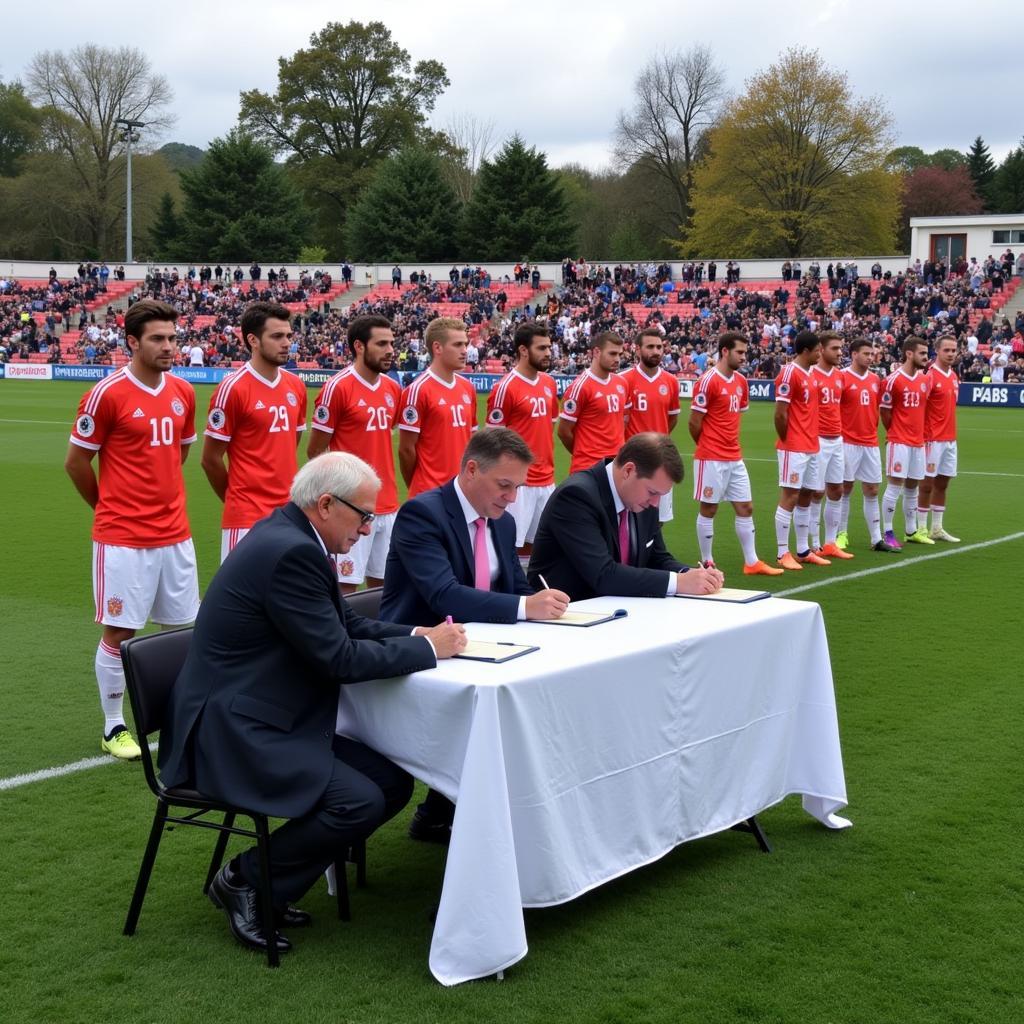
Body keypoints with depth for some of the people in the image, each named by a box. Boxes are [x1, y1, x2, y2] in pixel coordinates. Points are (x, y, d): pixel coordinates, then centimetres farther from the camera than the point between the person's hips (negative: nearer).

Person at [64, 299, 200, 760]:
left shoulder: (183, 392, 5)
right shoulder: (108, 394, -11)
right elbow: (76, 462, -3)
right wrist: (111, 507, 7)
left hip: (175, 533, 5)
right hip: (122, 538, -5)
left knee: (185, 628, 9)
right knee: (118, 632, 2)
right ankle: (113, 727, 16)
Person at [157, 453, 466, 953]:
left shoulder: (289, 536, 10)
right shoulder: (290, 552, -21)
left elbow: (347, 625, 18)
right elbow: (338, 658, -21)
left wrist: (417, 633, 3)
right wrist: (427, 648, -11)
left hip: (270, 720, 11)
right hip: (232, 734, -11)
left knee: (393, 783, 3)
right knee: (360, 801, -22)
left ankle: (268, 879, 12)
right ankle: (243, 880, -2)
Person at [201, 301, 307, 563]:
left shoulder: (296, 386, 8)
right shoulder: (232, 388, -10)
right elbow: (210, 459, -5)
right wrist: (240, 500, 7)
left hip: (289, 514, 6)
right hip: (247, 520, -6)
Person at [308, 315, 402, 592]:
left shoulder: (393, 388, 8)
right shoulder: (337, 388, -12)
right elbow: (315, 451, -7)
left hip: (387, 505, 7)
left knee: (382, 581, 12)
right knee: (346, 584, -2)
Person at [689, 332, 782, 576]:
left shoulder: (741, 381, 9)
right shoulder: (708, 381, -14)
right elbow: (694, 422, -11)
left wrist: (728, 444, 14)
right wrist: (708, 447, 3)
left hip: (735, 458, 8)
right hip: (711, 459, -8)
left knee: (745, 508, 8)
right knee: (708, 509, 2)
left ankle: (752, 562, 15)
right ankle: (707, 563, 12)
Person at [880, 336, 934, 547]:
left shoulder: (925, 380, 8)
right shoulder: (893, 380, -12)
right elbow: (884, 412, -5)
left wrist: (917, 431, 13)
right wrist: (895, 433, 4)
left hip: (918, 441, 6)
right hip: (899, 442, -6)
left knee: (912, 487, 12)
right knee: (895, 486, -6)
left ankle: (912, 531, 21)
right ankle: (887, 533, -1)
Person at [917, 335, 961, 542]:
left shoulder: (954, 377, 11)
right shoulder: (930, 376, -13)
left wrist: (950, 432, 10)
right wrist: (924, 434, -17)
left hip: (950, 439, 7)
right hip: (932, 439, -7)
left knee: (942, 483, 11)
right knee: (927, 483, -1)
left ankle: (937, 528, 18)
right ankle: (921, 528, 7)